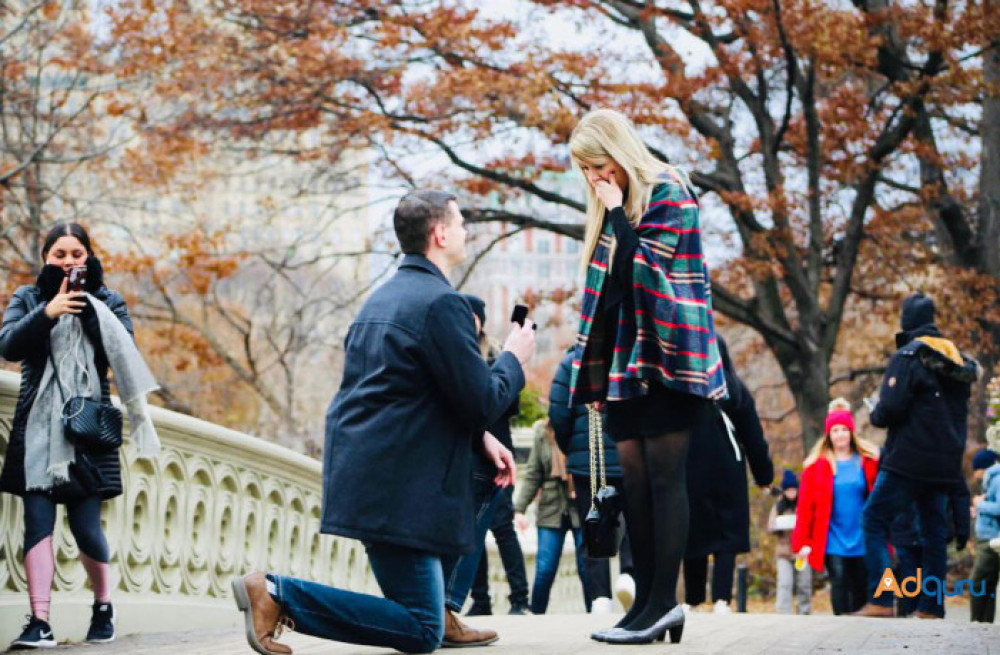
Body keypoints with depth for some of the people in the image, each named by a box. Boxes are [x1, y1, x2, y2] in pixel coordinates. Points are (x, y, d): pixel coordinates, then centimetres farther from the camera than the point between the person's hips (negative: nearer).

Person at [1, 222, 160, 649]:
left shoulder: (107, 302, 10)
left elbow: (123, 351, -6)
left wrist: (91, 306, -13)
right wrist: (46, 313, -20)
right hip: (37, 427, 1)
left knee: (86, 524, -3)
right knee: (38, 519, -9)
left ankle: (103, 606, 21)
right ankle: (40, 622, -13)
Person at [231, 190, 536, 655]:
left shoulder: (382, 297, 16)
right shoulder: (441, 303, -14)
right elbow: (483, 402, -13)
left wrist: (482, 437, 16)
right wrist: (513, 359, 5)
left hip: (359, 471, 10)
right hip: (393, 488, -10)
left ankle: (440, 614, 25)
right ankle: (277, 594, -12)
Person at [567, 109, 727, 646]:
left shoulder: (667, 192, -6)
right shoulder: (609, 206, 17)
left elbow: (647, 265, -17)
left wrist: (618, 213, -10)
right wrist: (595, 367, 14)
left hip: (665, 354, -8)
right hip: (623, 359, 8)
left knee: (664, 475, -9)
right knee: (634, 479, 3)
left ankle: (663, 602, -10)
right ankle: (648, 599, 4)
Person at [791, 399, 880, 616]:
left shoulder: (868, 461, 3)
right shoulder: (817, 465, 1)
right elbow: (805, 504, 0)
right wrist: (801, 541, -4)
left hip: (861, 539, 1)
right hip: (832, 539, -1)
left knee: (862, 585, 5)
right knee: (839, 582, -10)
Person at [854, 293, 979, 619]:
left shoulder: (908, 357, -11)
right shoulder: (956, 358, 13)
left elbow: (890, 410, -17)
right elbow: (961, 412, 21)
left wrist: (875, 415, 3)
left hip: (909, 458, -7)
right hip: (945, 463, 7)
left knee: (874, 520, -4)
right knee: (934, 530, 12)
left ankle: (880, 600, -15)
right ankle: (931, 607, 12)